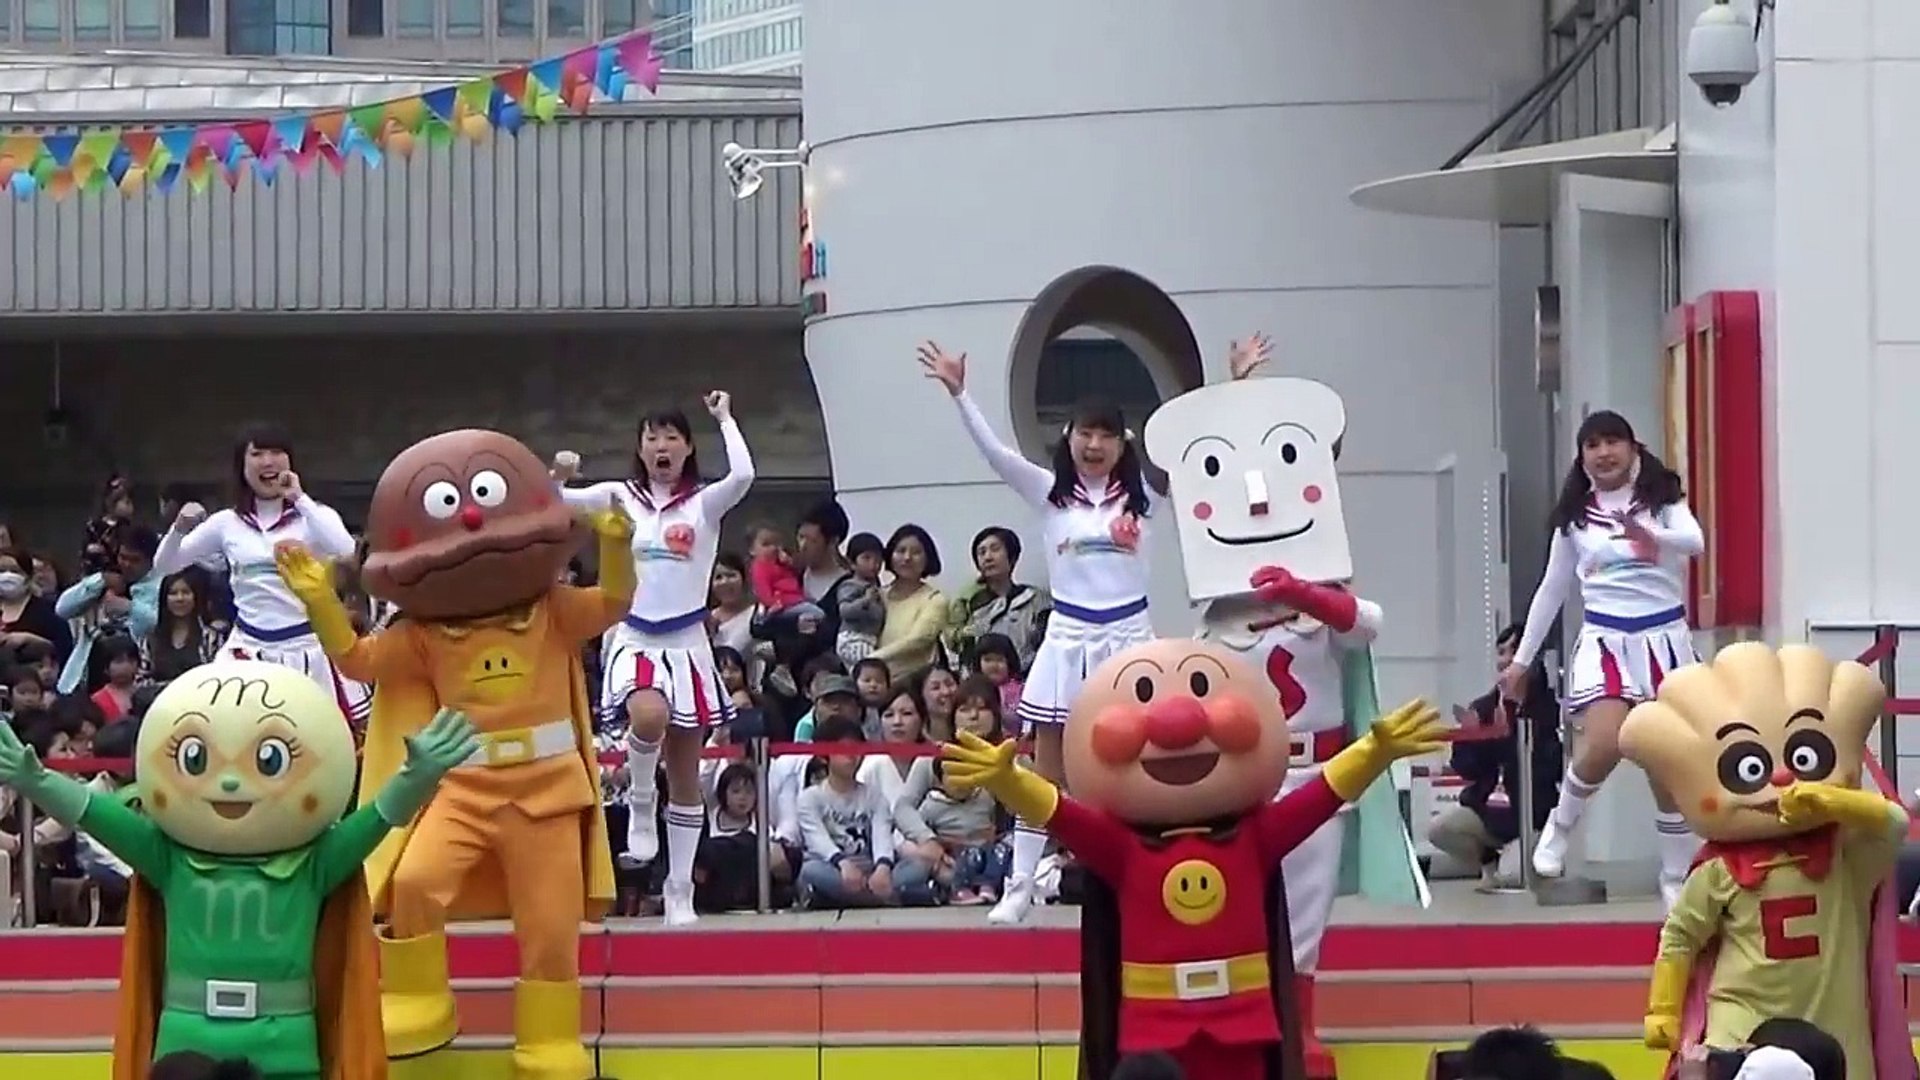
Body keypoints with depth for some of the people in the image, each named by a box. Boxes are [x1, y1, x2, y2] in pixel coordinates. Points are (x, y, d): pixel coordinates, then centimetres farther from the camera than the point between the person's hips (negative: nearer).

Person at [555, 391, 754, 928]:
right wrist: (556, 479, -22)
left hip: (686, 640, 1)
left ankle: (680, 889, 13)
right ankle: (640, 804, -7)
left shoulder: (704, 503, 3)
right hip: (634, 637, -1)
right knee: (649, 716, -35)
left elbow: (743, 475, -17)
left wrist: (725, 418, -7)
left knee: (685, 774, 5)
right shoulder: (620, 497, 7)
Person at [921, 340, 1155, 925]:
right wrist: (958, 393, -21)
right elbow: (994, 451, -9)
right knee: (1046, 772, 3)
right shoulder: (1049, 493, 0)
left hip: (1128, 638, 0)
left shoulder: (1140, 492, 1)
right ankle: (1019, 886, 6)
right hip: (1067, 638, 0)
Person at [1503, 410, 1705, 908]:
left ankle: (1677, 878, 15)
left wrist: (1653, 538, -40)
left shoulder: (1662, 497, 1)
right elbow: (1552, 588, 14)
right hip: (1604, 639, 0)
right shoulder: (1575, 515, 6)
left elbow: (1695, 541, -19)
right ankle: (1559, 826, 4)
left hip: (1664, 637, 0)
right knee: (1604, 746, -23)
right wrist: (1522, 659, 16)